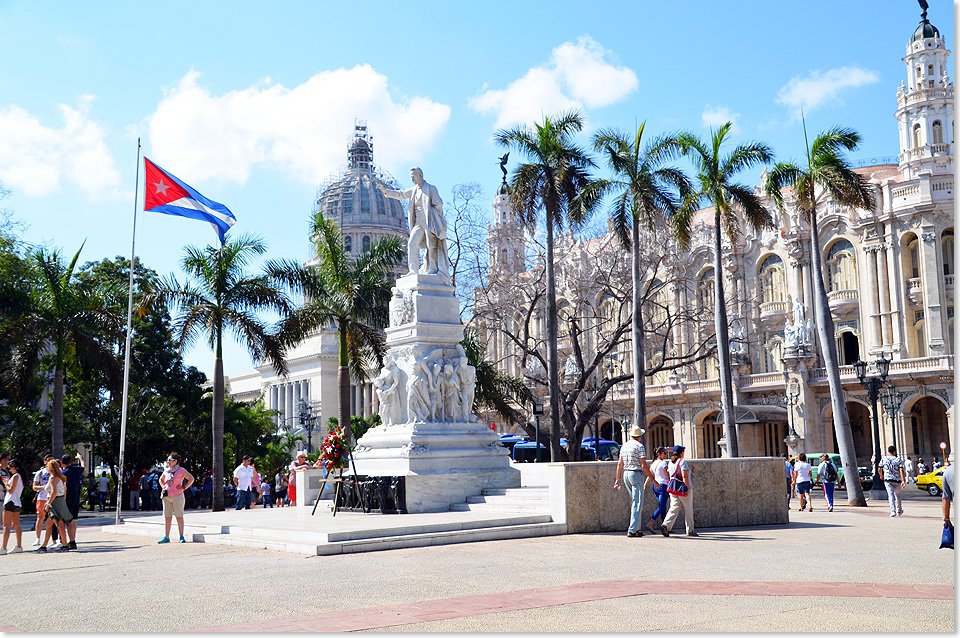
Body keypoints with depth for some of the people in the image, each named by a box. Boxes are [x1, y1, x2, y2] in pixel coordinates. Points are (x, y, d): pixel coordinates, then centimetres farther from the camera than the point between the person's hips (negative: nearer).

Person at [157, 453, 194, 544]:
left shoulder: (181, 470, -4)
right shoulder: (166, 471, 11)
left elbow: (191, 478, -3)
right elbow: (161, 479, 30)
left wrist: (184, 487, -8)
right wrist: (163, 487, 14)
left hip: (177, 496, -5)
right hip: (167, 497, 5)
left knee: (179, 517, -2)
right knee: (167, 517, 5)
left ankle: (181, 537, 3)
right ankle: (166, 537, 9)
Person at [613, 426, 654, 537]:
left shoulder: (624, 446, 11)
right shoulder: (639, 446, -9)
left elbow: (620, 464, 11)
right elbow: (644, 466, -13)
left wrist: (617, 479, 14)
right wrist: (653, 479, -7)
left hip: (625, 474, 7)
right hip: (636, 474, -7)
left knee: (634, 502, 16)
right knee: (637, 504, -5)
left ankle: (636, 528, 16)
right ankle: (632, 530, -10)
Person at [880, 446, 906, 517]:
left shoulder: (884, 459, 1)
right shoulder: (898, 459, -2)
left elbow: (880, 469, 7)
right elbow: (901, 470, -12)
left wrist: (881, 475, 27)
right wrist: (903, 481, -13)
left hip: (887, 480, -1)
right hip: (897, 480, 1)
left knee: (891, 495, -7)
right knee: (897, 495, 17)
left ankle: (893, 511, -22)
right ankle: (899, 511, 28)